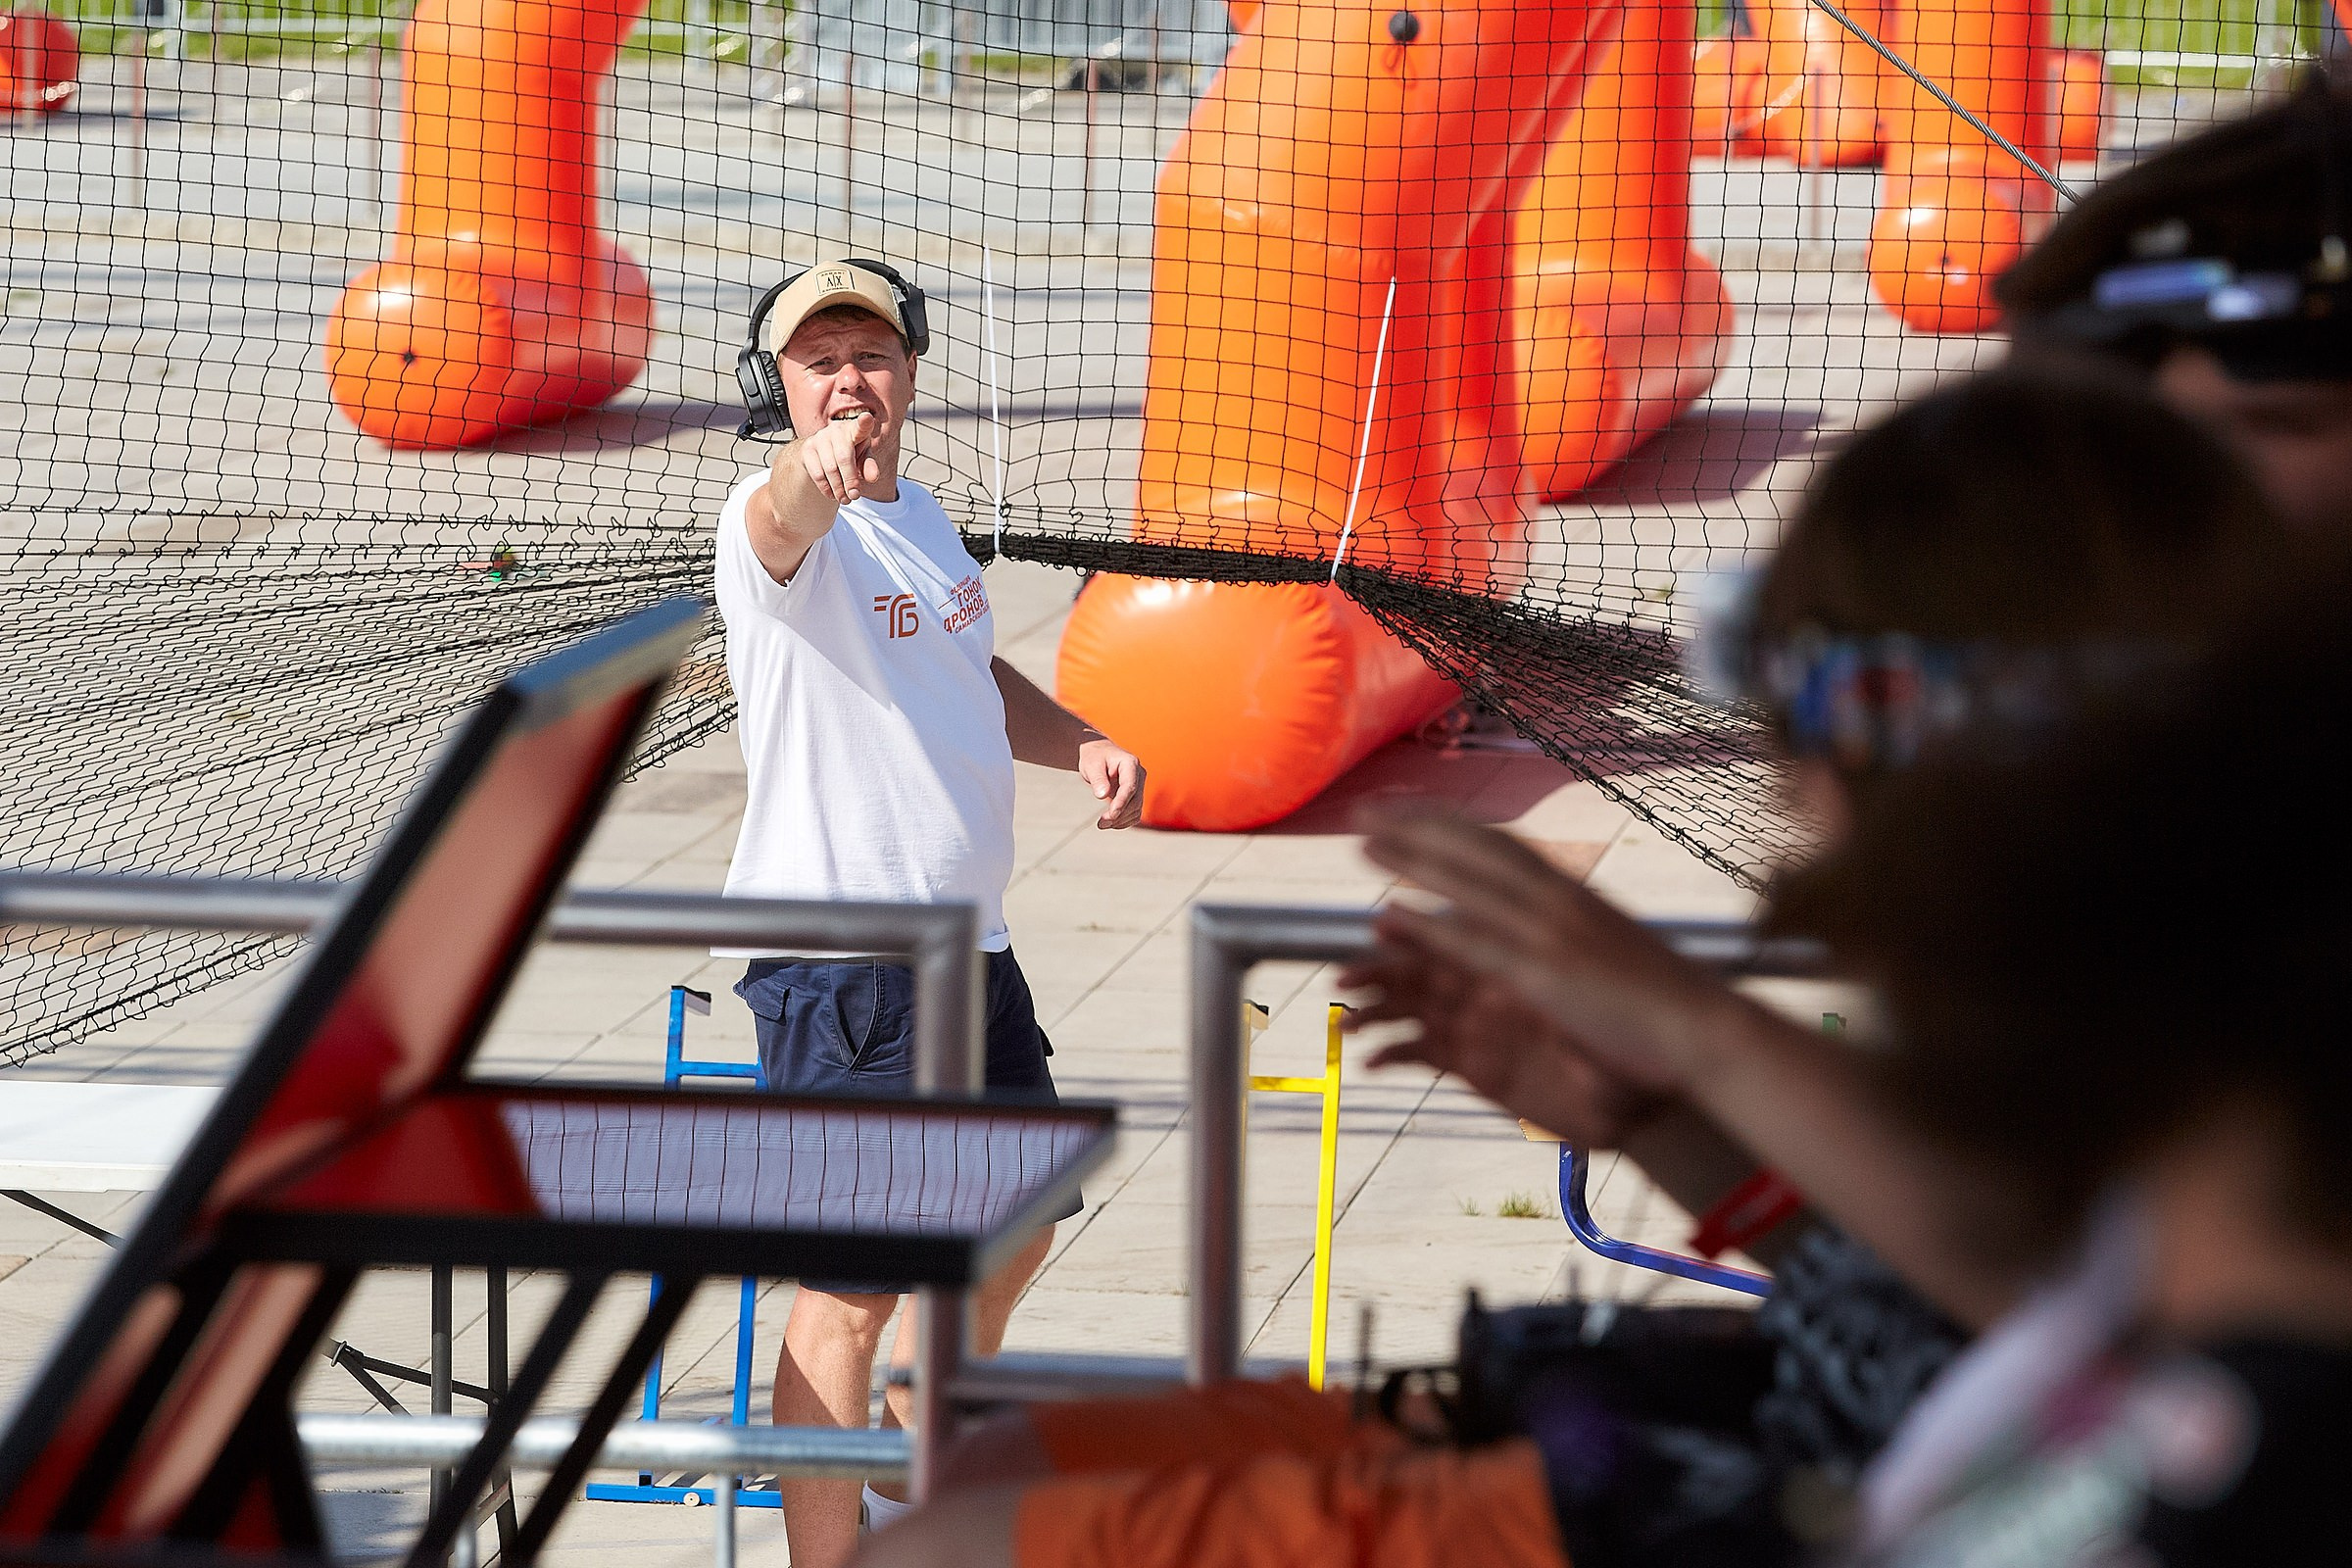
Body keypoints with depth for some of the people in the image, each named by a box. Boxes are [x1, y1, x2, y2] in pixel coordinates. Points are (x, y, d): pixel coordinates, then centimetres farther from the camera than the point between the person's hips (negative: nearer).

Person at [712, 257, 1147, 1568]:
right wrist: (815, 467, -63)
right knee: (854, 1290, -9)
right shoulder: (781, 524, -14)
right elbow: (784, 519, -40)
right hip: (838, 959, -9)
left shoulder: (923, 515, 12)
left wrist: (1080, 740, 10)